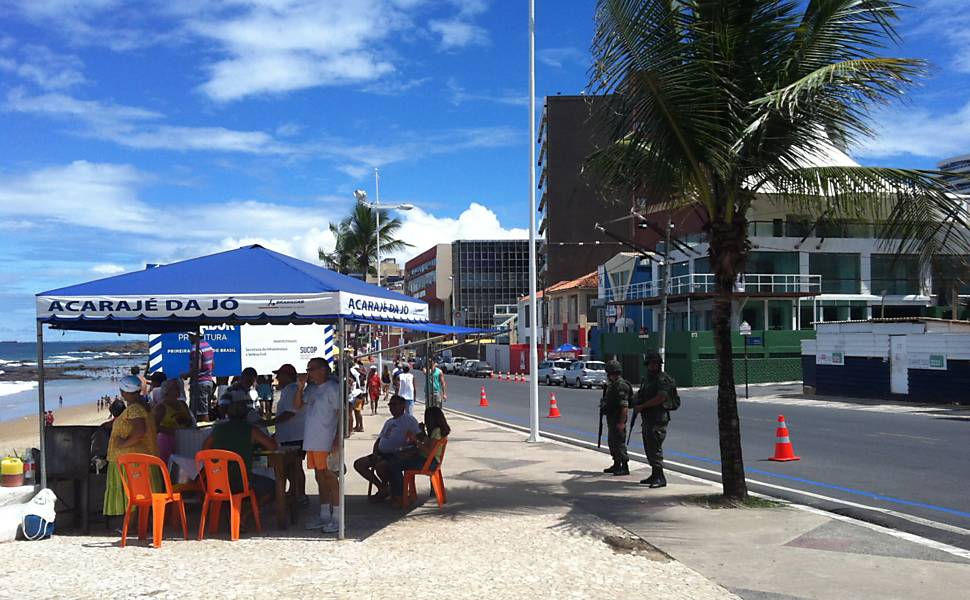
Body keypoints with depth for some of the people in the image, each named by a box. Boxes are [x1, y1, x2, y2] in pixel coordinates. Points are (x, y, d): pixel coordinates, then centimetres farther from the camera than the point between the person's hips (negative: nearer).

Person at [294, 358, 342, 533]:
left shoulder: (333, 388, -9)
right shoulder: (311, 389, 15)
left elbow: (341, 415, -12)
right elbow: (297, 406, 14)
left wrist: (337, 440, -17)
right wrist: (300, 387, 0)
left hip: (326, 442, -8)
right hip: (312, 441, 8)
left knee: (330, 478, -5)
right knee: (320, 478, 13)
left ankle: (336, 519, 0)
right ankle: (324, 516, 21)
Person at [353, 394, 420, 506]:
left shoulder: (410, 420, -2)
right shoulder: (388, 422, 23)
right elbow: (379, 439, 23)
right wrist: (375, 453, 3)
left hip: (396, 455, -9)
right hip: (381, 454, 9)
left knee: (380, 466, -36)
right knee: (358, 464, -3)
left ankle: (388, 488, -3)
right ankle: (382, 488, 5)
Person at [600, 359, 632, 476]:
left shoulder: (621, 385, -20)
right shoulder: (612, 385, 12)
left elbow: (625, 406, -24)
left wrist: (621, 422, -27)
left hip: (618, 419, -10)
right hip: (611, 418, 10)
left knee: (619, 442, -6)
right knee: (612, 442, 17)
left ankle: (625, 467, 0)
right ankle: (616, 465, 27)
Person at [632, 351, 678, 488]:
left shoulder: (663, 379, -11)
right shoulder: (646, 379, 18)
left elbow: (661, 398, -21)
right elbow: (641, 395, 24)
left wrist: (642, 406, -17)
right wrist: (637, 406, 4)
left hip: (658, 419, -10)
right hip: (647, 418, 10)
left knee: (655, 447, -13)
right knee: (649, 447, 14)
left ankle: (660, 478, -13)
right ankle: (654, 475, 24)